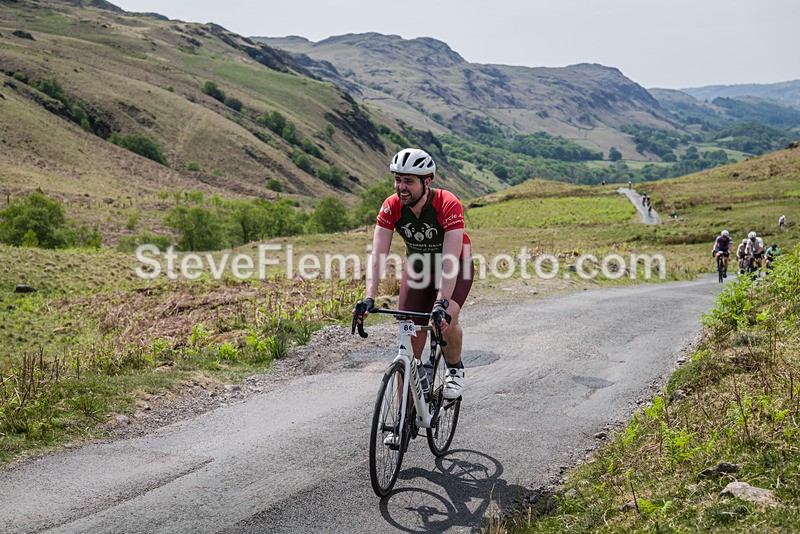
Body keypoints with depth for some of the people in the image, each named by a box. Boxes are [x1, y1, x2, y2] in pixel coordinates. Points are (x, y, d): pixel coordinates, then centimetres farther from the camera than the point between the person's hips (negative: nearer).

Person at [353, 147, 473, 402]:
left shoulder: (448, 205, -33)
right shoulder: (391, 207, -22)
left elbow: (450, 260, -40)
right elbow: (377, 255, -28)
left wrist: (442, 302, -51)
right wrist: (369, 298, -41)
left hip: (456, 266, -3)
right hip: (417, 266, 3)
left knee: (445, 321, -29)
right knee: (410, 335, -6)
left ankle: (455, 370, 3)